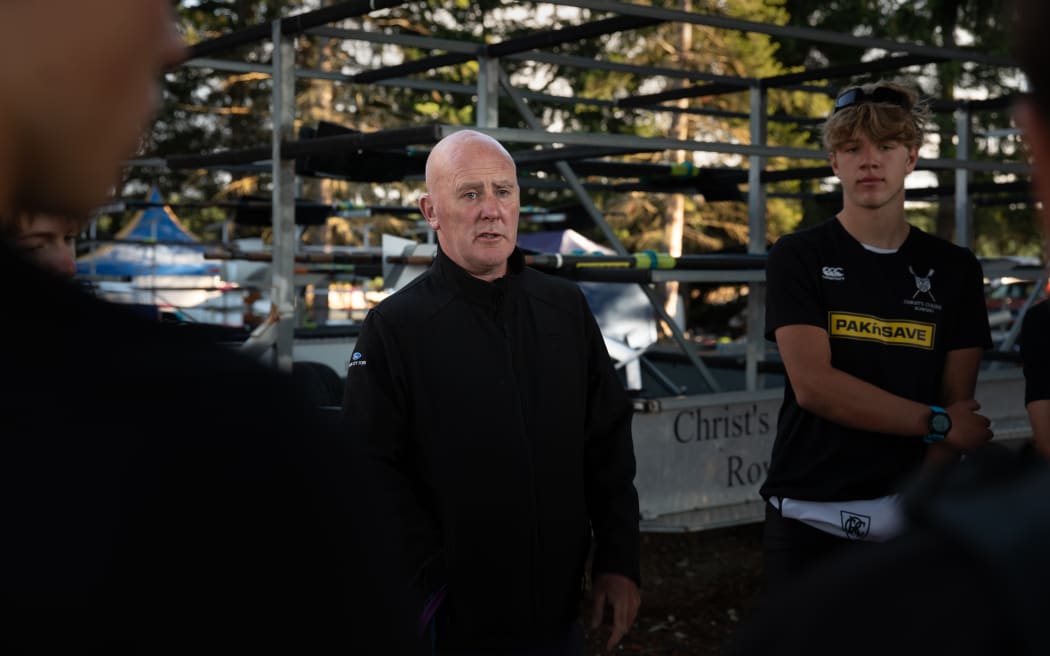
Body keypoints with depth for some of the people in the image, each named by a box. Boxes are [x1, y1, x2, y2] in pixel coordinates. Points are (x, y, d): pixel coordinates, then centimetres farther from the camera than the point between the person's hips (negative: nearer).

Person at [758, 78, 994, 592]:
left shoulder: (952, 269, 8)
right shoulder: (799, 257, -1)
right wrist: (936, 422, -8)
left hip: (908, 520, 2)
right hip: (811, 517, -2)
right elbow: (813, 385, -12)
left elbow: (958, 403, 3)